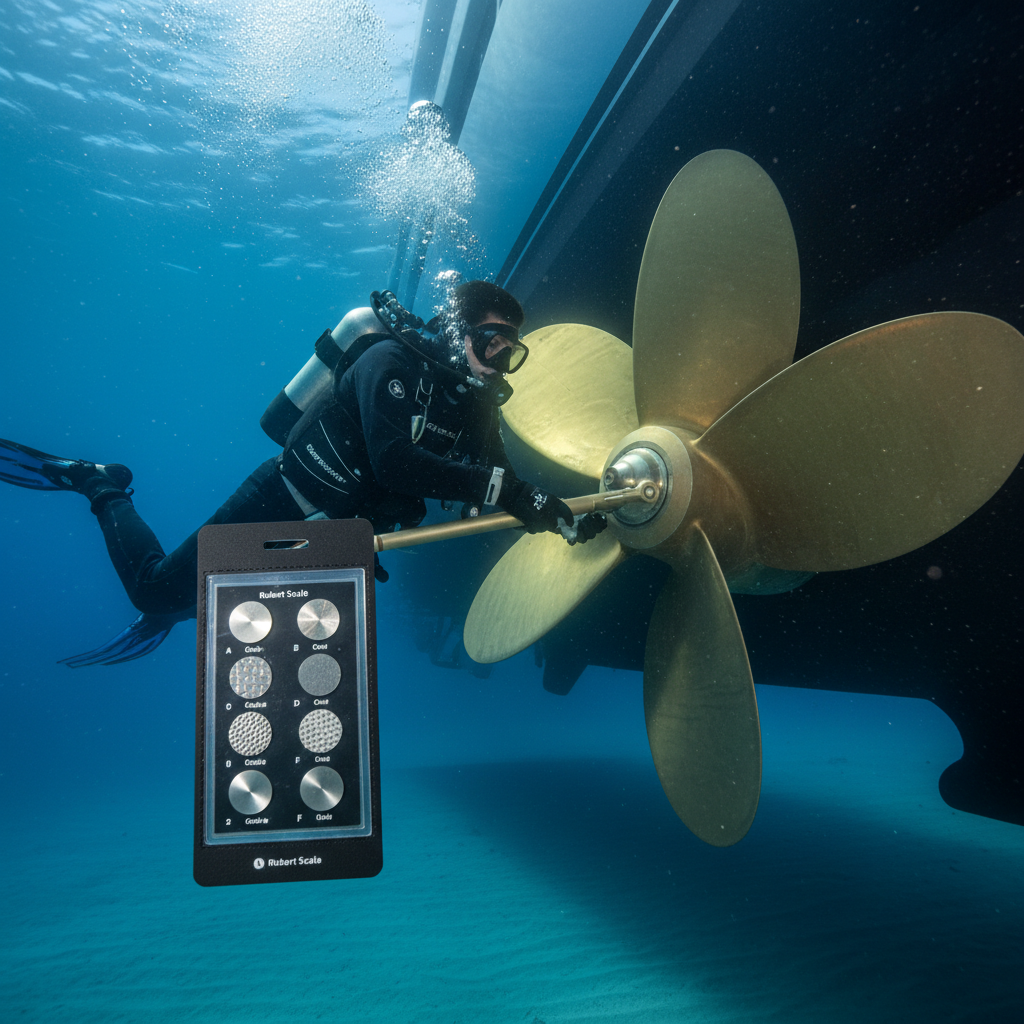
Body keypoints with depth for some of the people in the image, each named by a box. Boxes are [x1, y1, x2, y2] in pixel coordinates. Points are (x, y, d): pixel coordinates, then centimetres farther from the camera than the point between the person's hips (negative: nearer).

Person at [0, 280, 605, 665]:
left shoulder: (476, 408, 1)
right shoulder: (393, 361, -20)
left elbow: (499, 498, 1)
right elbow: (394, 462, -36)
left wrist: (564, 522, -15)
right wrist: (499, 485, -39)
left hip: (346, 536, 7)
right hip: (288, 502, -7)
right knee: (160, 592, -1)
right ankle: (107, 489, 25)